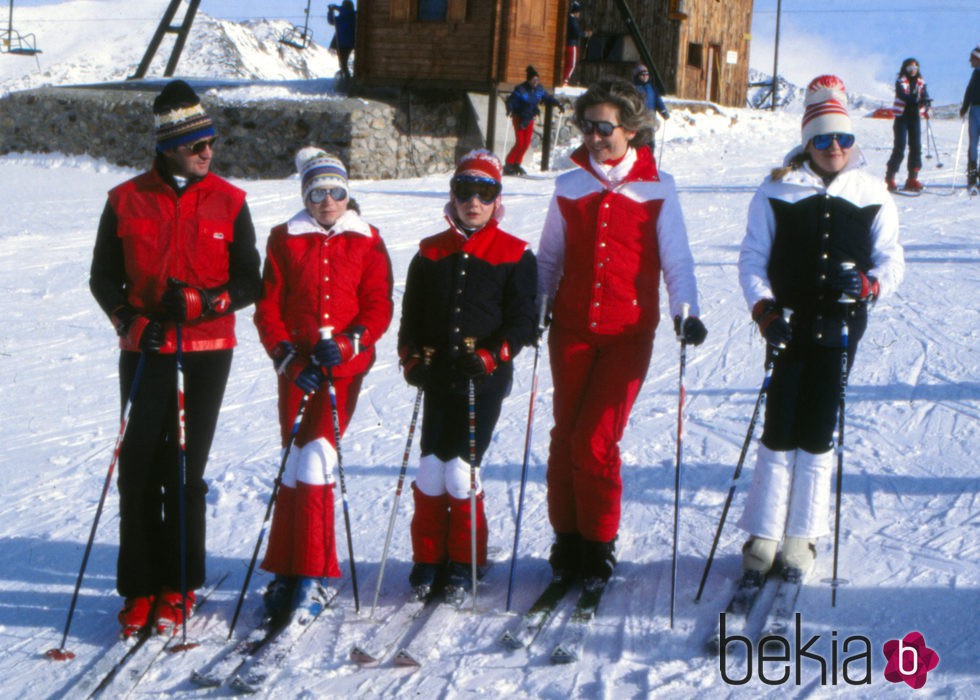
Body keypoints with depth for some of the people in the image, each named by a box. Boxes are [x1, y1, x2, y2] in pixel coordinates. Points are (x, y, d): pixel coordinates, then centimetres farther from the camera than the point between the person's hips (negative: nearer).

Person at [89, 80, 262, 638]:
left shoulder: (229, 202, 3)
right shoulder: (127, 201, 3)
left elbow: (250, 282, 4)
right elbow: (104, 277, 9)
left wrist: (207, 301, -15)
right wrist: (131, 320, -8)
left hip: (208, 351, -1)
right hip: (145, 351, 1)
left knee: (185, 469, 0)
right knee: (140, 467, -1)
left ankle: (178, 587, 12)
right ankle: (140, 587, 9)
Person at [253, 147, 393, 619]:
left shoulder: (366, 243, 7)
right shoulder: (285, 240, 9)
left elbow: (379, 307, 2)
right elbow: (267, 306, 6)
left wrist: (345, 344, -13)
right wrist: (286, 356, -8)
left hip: (345, 367, -1)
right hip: (297, 367, 1)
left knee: (317, 457, -13)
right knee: (296, 464, -1)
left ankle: (311, 576, -9)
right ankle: (287, 572, 8)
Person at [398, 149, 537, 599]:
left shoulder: (515, 256, 3)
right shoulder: (431, 253, 12)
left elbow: (522, 319, -1)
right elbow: (411, 313, 16)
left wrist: (491, 355, -15)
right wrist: (412, 357, 0)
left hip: (485, 380, -3)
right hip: (438, 378, 3)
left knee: (461, 469, -7)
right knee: (431, 466, -1)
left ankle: (463, 562, 9)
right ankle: (427, 558, 15)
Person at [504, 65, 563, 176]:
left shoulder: (539, 90, -2)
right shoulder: (520, 89, -19)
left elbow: (548, 98, 14)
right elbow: (510, 100, -25)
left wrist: (558, 104, 9)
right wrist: (510, 109, -44)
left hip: (530, 119, 6)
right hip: (519, 118, -6)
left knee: (526, 143, 3)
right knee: (520, 143, -12)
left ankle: (516, 164, 17)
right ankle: (508, 165, -2)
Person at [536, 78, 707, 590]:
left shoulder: (657, 189, 2)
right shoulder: (569, 186, 10)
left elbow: (676, 259, 2)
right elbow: (549, 258, 17)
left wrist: (685, 312, -12)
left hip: (628, 332, -3)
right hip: (571, 328, 3)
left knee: (595, 441, -9)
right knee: (565, 436, 5)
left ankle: (599, 546, 8)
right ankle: (567, 539, 19)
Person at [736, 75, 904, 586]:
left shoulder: (872, 195, 7)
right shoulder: (778, 191, 3)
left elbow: (892, 260, 8)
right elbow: (752, 258, 2)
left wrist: (868, 284, -14)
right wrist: (764, 311, -13)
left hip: (841, 327, 1)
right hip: (789, 323, -1)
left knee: (818, 430, 1)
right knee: (779, 428, -3)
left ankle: (802, 536, 13)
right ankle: (764, 535, 7)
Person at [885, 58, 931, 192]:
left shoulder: (921, 83, 10)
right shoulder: (901, 82, -3)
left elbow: (925, 97, 0)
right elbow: (902, 95, -21)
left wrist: (925, 108, -22)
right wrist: (916, 100, -37)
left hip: (915, 117, 4)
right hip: (902, 116, -4)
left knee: (916, 147, 0)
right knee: (899, 147, -9)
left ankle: (912, 178, 5)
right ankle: (889, 178, -2)